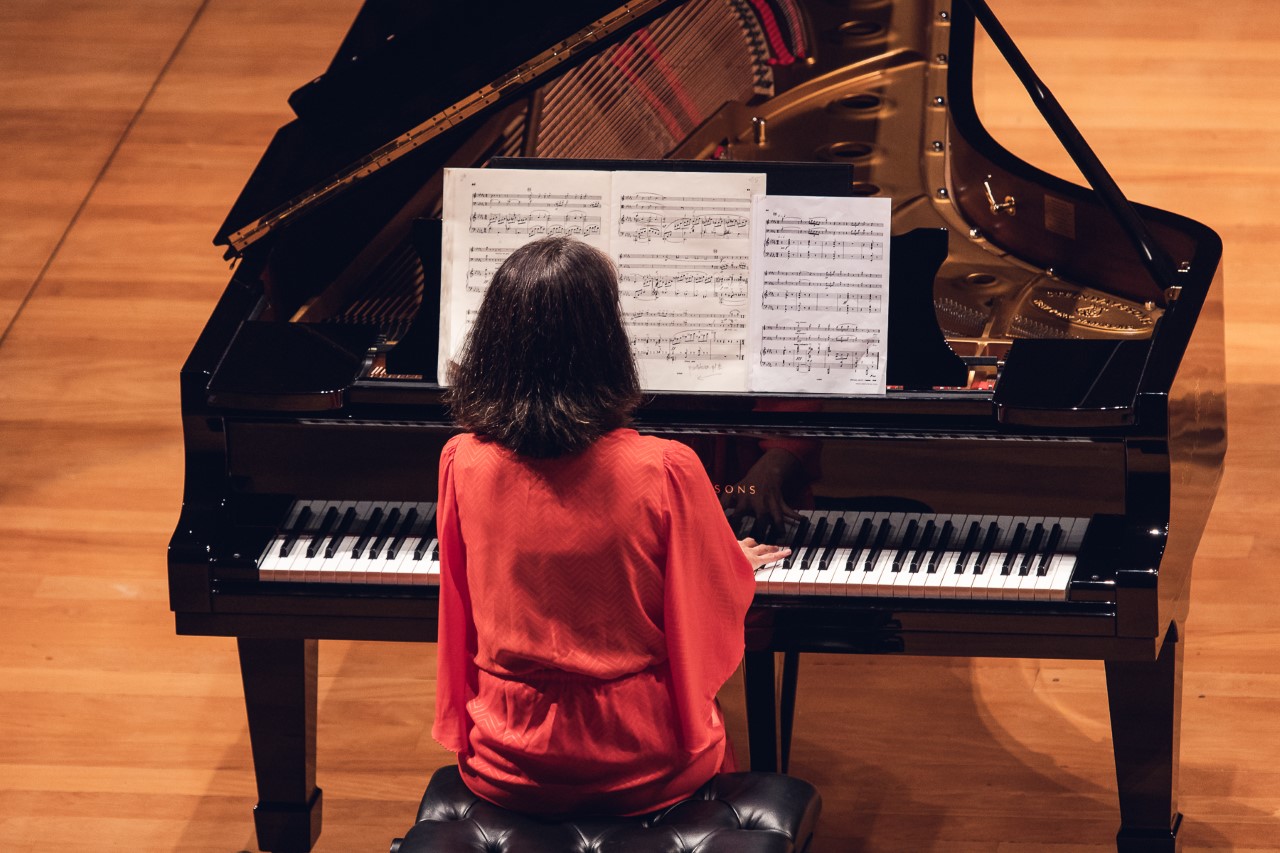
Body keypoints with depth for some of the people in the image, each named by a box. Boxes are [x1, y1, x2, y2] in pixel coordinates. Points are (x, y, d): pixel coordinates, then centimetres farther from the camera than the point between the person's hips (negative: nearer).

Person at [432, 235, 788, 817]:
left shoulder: (462, 464, -13)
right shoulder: (664, 473, -22)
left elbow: (462, 616, 4)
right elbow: (721, 602, -3)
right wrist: (740, 565, 20)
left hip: (505, 773, 3)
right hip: (640, 771, -3)